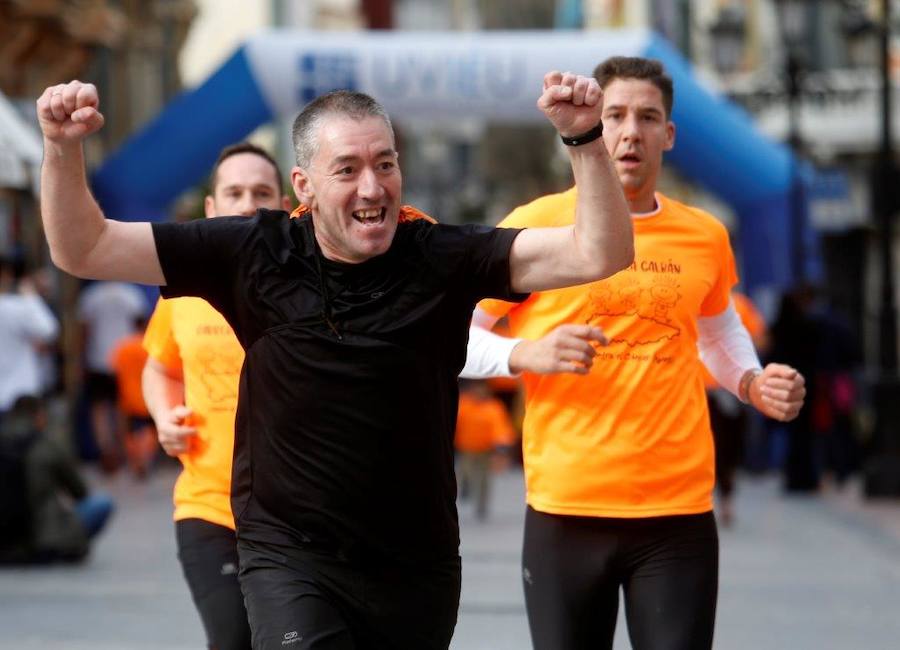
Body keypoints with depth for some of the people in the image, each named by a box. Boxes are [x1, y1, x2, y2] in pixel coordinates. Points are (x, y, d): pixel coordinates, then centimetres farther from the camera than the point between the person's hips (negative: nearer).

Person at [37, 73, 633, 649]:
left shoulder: (442, 258, -6)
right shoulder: (255, 255, -4)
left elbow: (599, 254, -14)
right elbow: (84, 249, -2)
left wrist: (584, 138, -27)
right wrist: (63, 146, -17)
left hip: (417, 564, 2)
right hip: (289, 557, -1)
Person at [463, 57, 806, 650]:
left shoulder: (705, 237, 9)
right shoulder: (535, 225, -2)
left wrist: (753, 384, 10)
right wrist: (527, 354, -16)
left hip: (680, 516, 2)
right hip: (565, 511, -2)